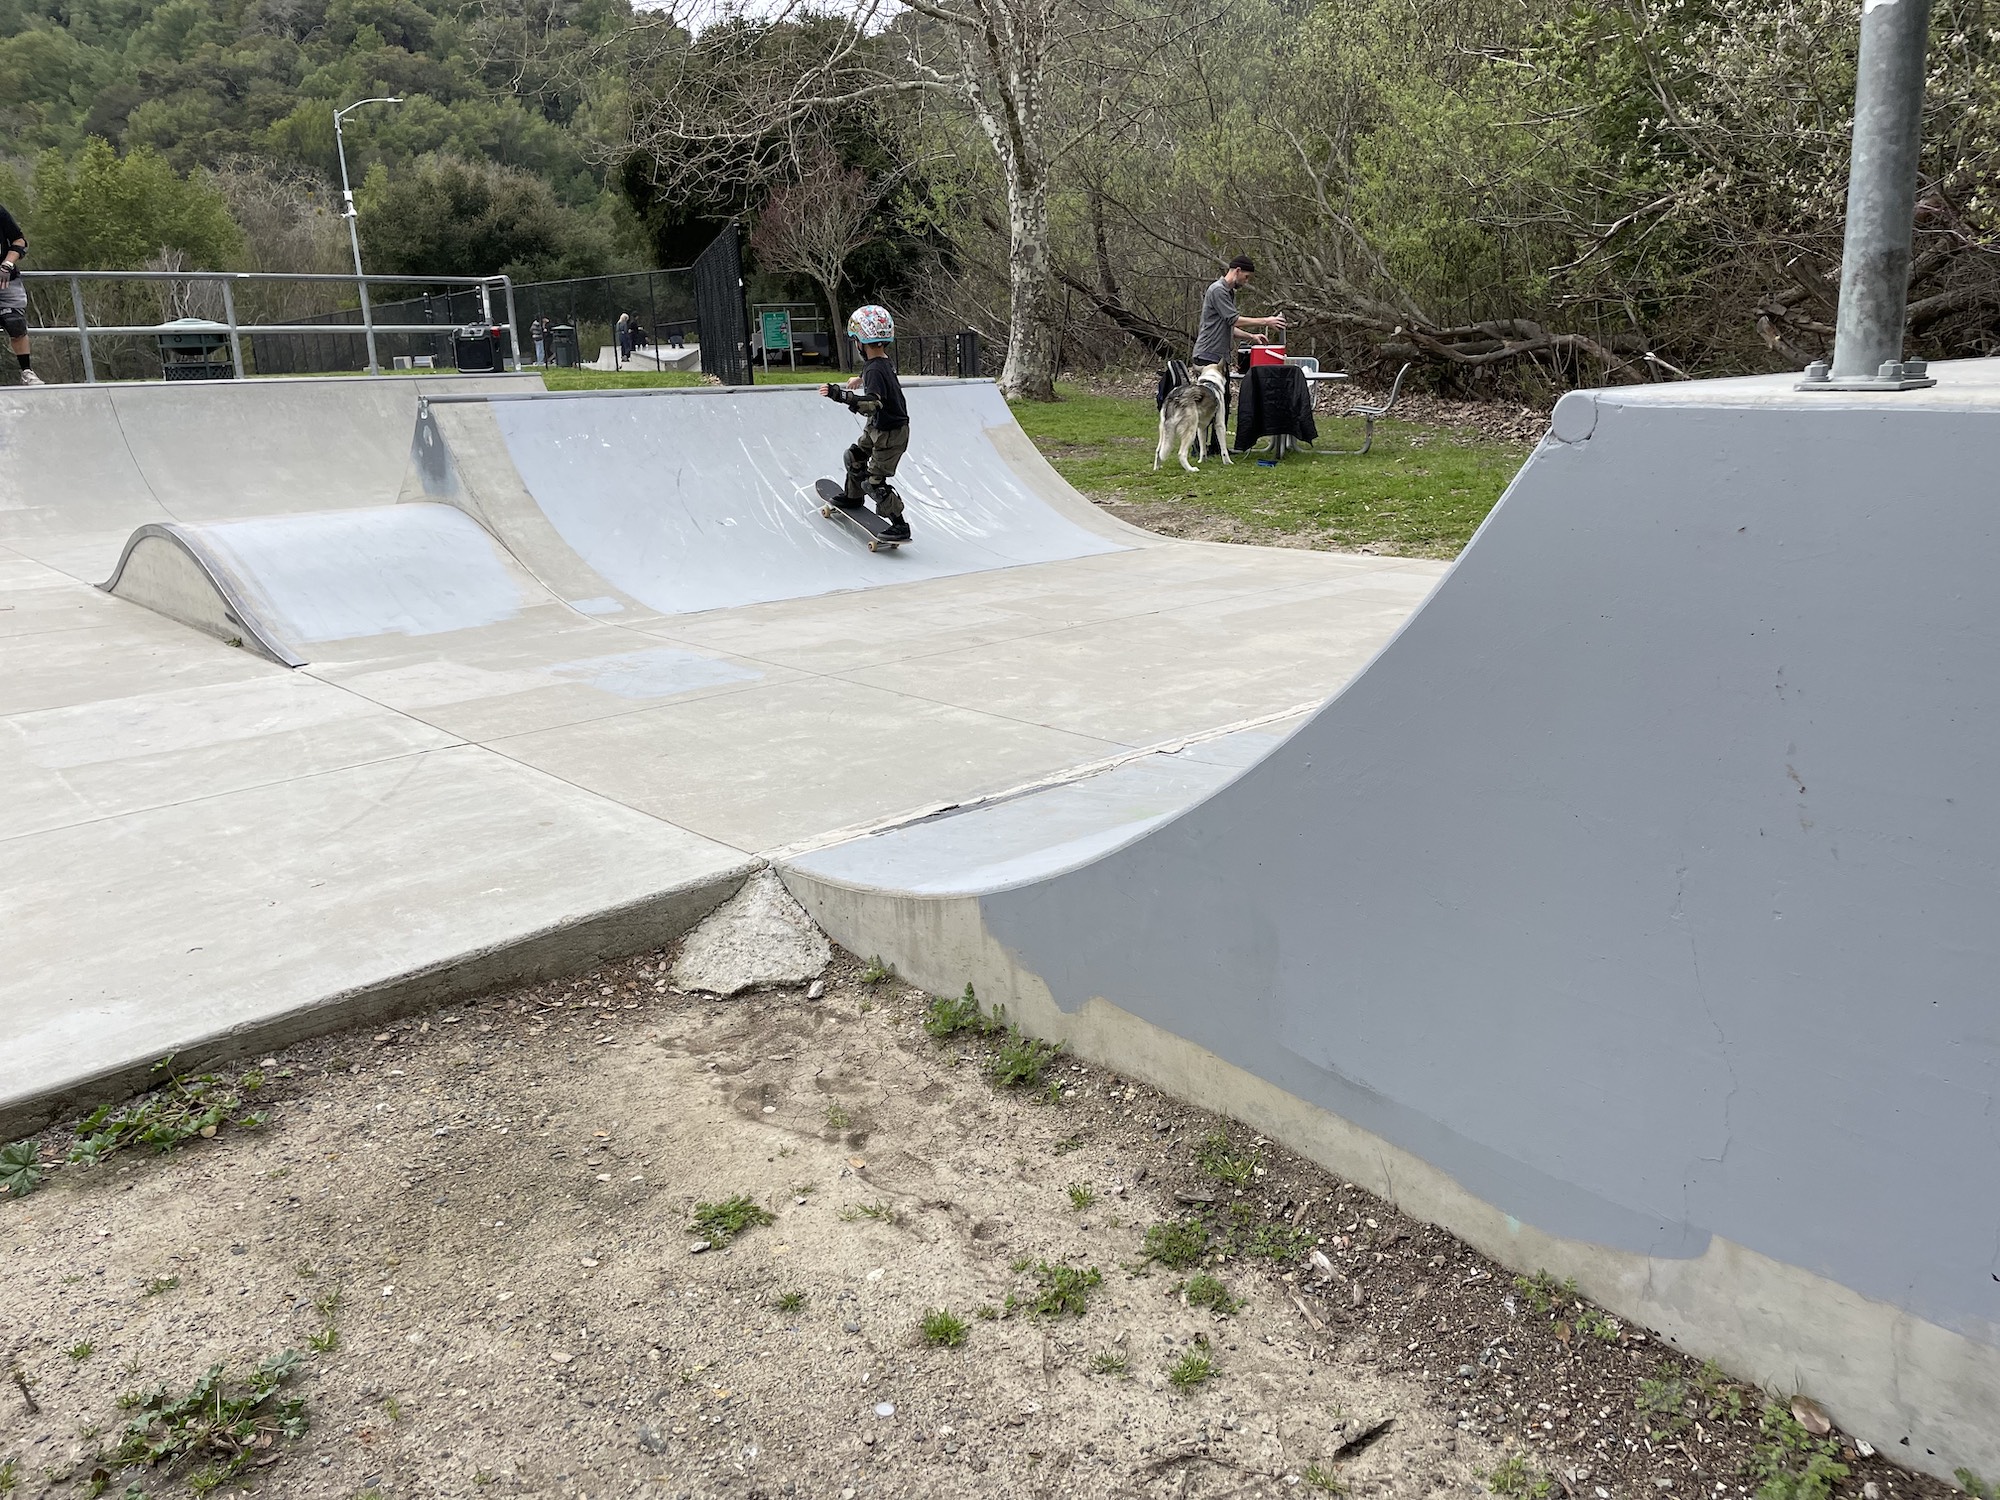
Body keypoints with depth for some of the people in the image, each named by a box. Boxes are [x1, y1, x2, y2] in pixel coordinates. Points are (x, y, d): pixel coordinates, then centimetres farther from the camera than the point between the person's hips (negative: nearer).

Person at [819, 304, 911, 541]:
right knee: (855, 456, 26)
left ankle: (900, 526, -1)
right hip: (878, 427, 10)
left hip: (891, 434, -10)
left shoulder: (875, 369, -29)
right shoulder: (883, 362, 1)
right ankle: (854, 498, 48)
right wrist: (860, 379, 46)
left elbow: (872, 404, -41)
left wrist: (841, 395, -44)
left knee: (874, 482, -6)